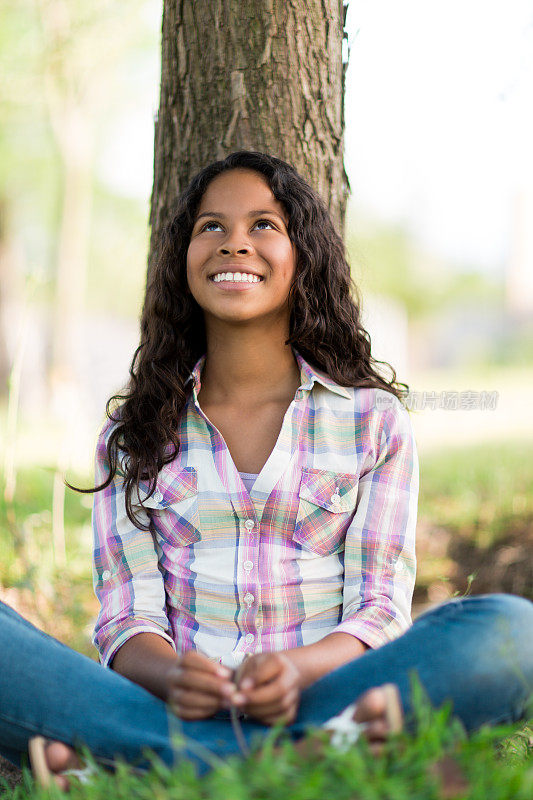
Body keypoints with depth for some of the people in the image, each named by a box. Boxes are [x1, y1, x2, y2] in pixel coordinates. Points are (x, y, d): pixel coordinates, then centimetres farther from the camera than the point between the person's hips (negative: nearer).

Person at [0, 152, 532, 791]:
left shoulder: (372, 419, 12)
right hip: (165, 706, 1)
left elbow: (380, 609, 2)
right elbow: (127, 617, 4)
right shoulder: (132, 433, 15)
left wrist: (299, 670, -22)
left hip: (323, 693, 0)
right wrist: (172, 678, -21)